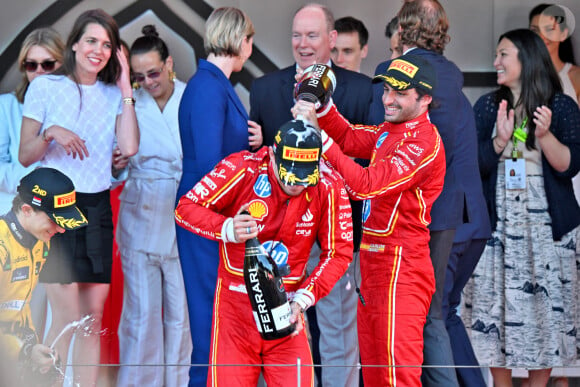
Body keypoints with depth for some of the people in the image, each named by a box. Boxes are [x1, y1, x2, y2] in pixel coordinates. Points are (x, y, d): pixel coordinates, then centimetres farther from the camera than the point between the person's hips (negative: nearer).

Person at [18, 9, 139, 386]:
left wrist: (125, 89, -3)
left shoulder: (113, 95, 10)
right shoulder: (45, 87, 1)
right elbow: (25, 156, 0)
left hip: (98, 209, 4)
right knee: (65, 317, -11)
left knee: (94, 316, 3)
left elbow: (129, 147, -6)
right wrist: (51, 133, -19)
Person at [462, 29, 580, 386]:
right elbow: (475, 165, 1)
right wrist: (499, 141, -16)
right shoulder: (488, 106, 7)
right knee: (497, 304, 1)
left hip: (546, 227, -2)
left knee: (545, 305, 0)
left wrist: (545, 136, -21)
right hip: (498, 223, 2)